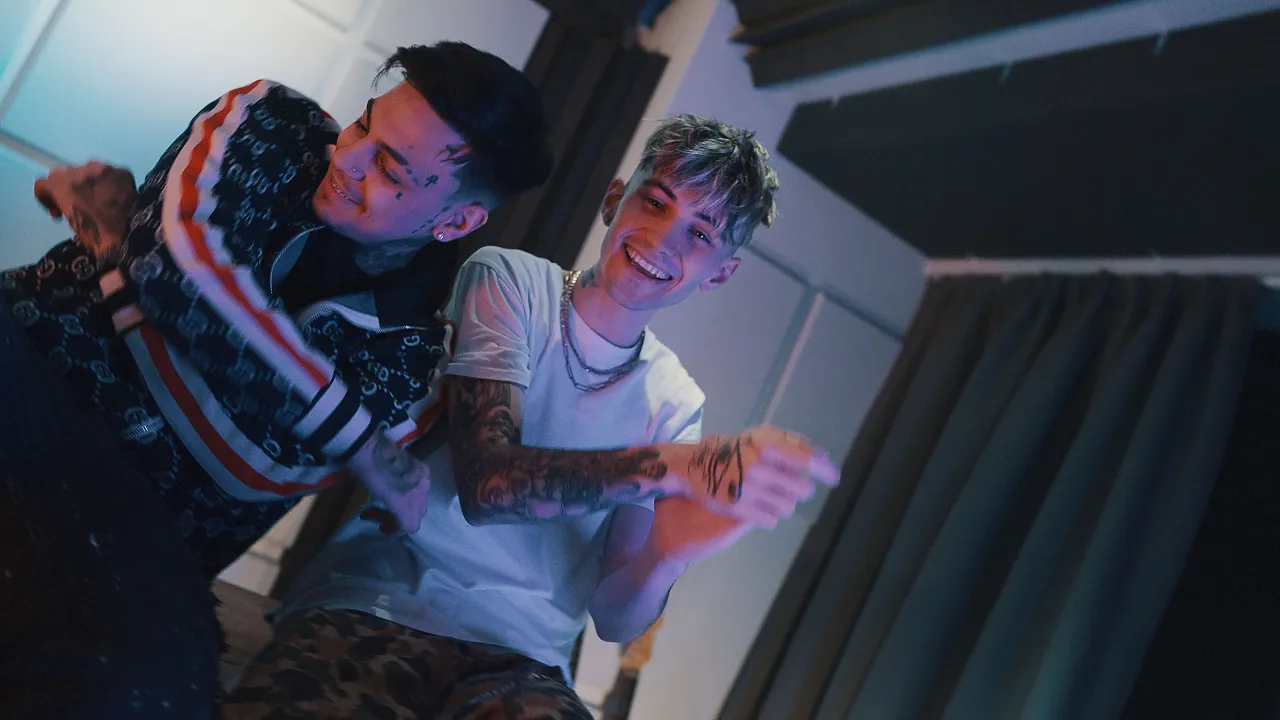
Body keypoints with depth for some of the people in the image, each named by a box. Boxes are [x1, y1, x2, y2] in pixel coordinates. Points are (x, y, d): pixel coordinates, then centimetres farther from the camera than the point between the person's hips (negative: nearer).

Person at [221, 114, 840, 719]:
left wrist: (666, 558, -18)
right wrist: (675, 466, -29)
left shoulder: (674, 405, 8)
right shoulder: (507, 280, 1)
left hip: (519, 660, 2)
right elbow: (486, 484, -16)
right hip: (369, 606, -1)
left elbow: (615, 619, 5)